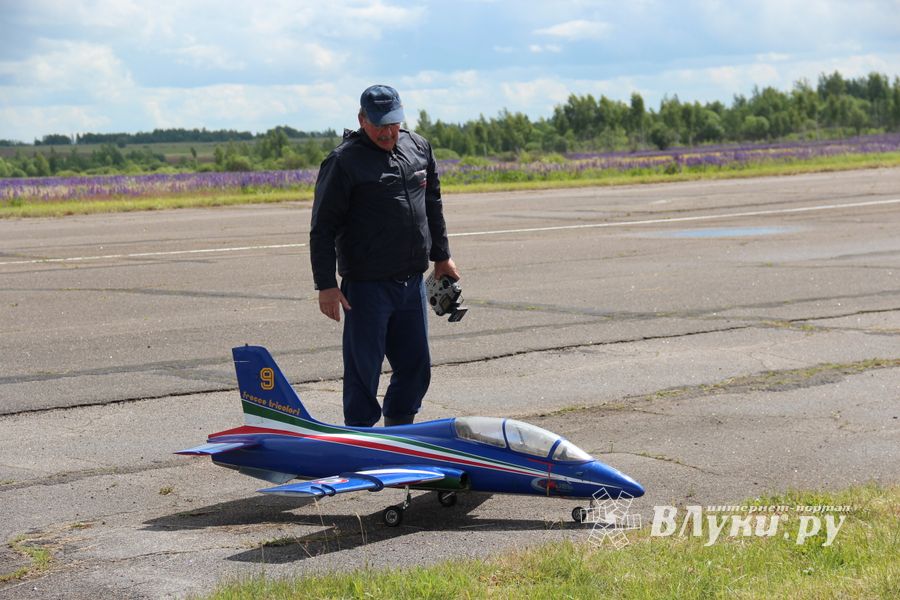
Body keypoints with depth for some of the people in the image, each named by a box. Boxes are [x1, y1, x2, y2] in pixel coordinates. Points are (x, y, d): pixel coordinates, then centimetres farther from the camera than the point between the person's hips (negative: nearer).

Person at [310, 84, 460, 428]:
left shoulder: (419, 148, 9)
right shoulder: (343, 162, -10)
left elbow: (433, 206, 22)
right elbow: (322, 228, -9)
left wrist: (441, 256, 23)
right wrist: (325, 285, -13)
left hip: (412, 282, 6)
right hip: (366, 286, -6)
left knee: (416, 368, 13)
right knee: (363, 371, 0)